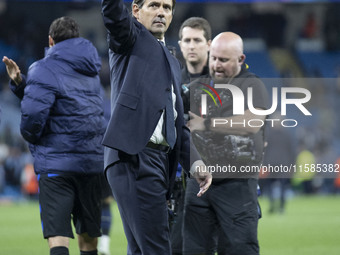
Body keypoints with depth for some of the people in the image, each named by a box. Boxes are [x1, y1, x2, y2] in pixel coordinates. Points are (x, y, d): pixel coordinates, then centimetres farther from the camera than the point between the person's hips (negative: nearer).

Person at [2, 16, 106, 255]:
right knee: (88, 235, 14)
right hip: (93, 161, 7)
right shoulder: (90, 70, 15)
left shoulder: (45, 70, -10)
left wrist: (31, 136, 0)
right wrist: (21, 82, 6)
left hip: (56, 162, -7)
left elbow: (34, 113, -21)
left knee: (57, 235, -10)